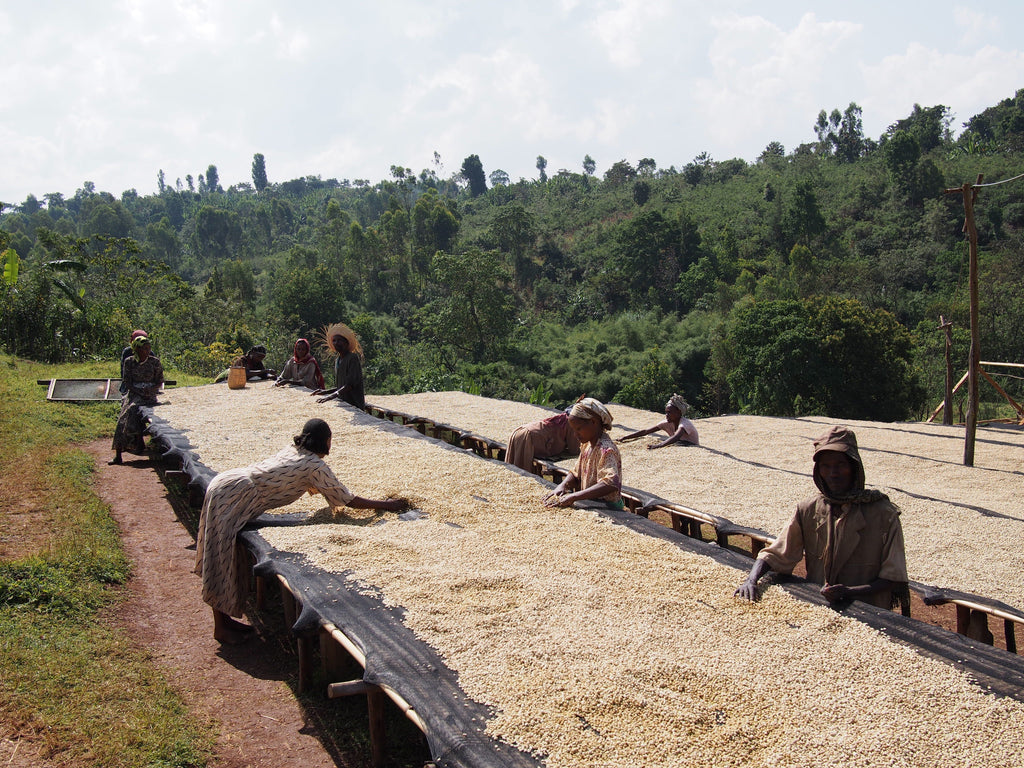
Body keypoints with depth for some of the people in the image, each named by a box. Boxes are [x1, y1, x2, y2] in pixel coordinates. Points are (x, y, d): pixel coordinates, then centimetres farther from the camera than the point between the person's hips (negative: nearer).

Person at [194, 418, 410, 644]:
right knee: (222, 559, 0)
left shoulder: (294, 450, 13)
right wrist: (386, 505, 2)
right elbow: (346, 499, -7)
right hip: (231, 496, -9)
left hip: (224, 484, 9)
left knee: (225, 559, 15)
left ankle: (225, 618, 25)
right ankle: (221, 628, 9)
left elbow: (313, 487, 26)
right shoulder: (315, 466, -12)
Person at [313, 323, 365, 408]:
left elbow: (351, 383, -20)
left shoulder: (353, 358, -9)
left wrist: (333, 395, -29)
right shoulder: (337, 360, 18)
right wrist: (325, 392, 13)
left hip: (354, 404, -7)